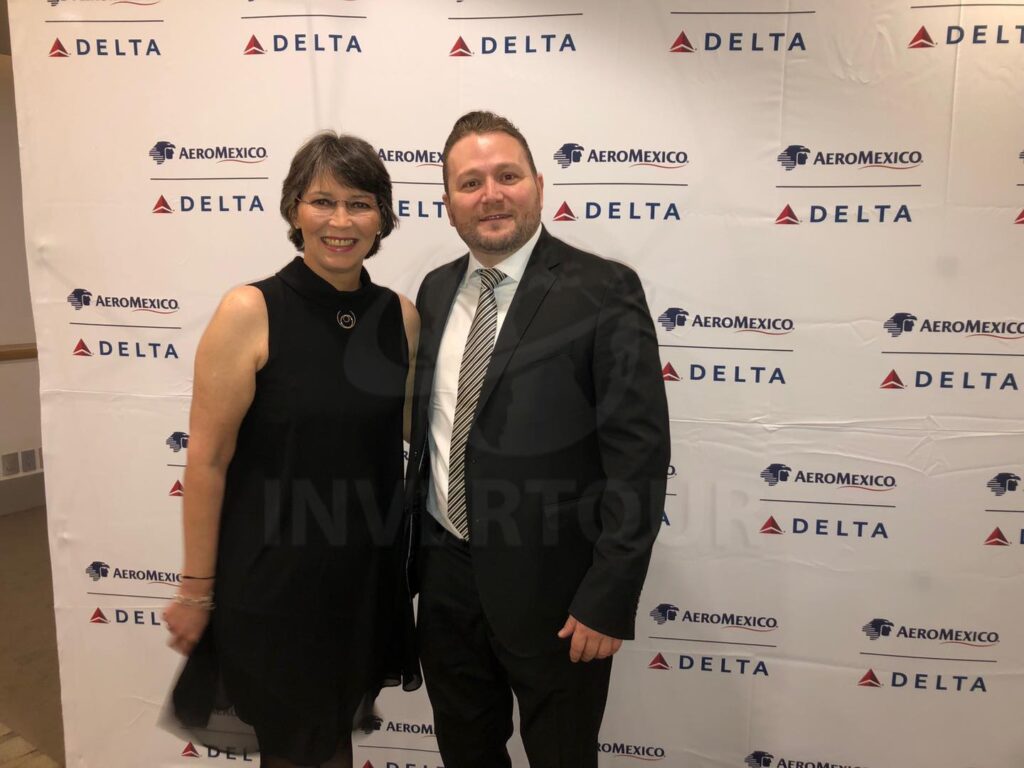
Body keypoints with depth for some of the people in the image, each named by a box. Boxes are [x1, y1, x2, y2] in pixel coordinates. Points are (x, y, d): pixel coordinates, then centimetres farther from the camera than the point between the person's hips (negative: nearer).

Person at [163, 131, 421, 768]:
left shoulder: (401, 316, -2)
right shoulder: (249, 313, -15)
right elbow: (207, 460, -12)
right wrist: (198, 589, -8)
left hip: (367, 571, 4)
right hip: (271, 573, -4)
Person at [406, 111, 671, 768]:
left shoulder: (602, 290, -14)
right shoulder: (436, 291, 6)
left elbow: (638, 454, -16)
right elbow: (425, 426, 11)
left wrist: (610, 598, -17)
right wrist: (412, 543, 11)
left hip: (550, 588, -5)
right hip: (445, 577, 6)